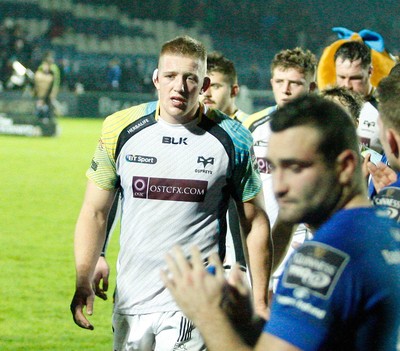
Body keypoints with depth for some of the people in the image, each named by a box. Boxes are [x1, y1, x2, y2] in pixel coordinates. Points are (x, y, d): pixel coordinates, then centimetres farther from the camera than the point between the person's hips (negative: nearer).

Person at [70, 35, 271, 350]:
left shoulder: (232, 139, -2)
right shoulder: (120, 129, 2)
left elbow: (255, 223, 5)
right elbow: (95, 212, 8)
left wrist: (260, 302, 3)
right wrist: (83, 283, -2)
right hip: (131, 299, 3)